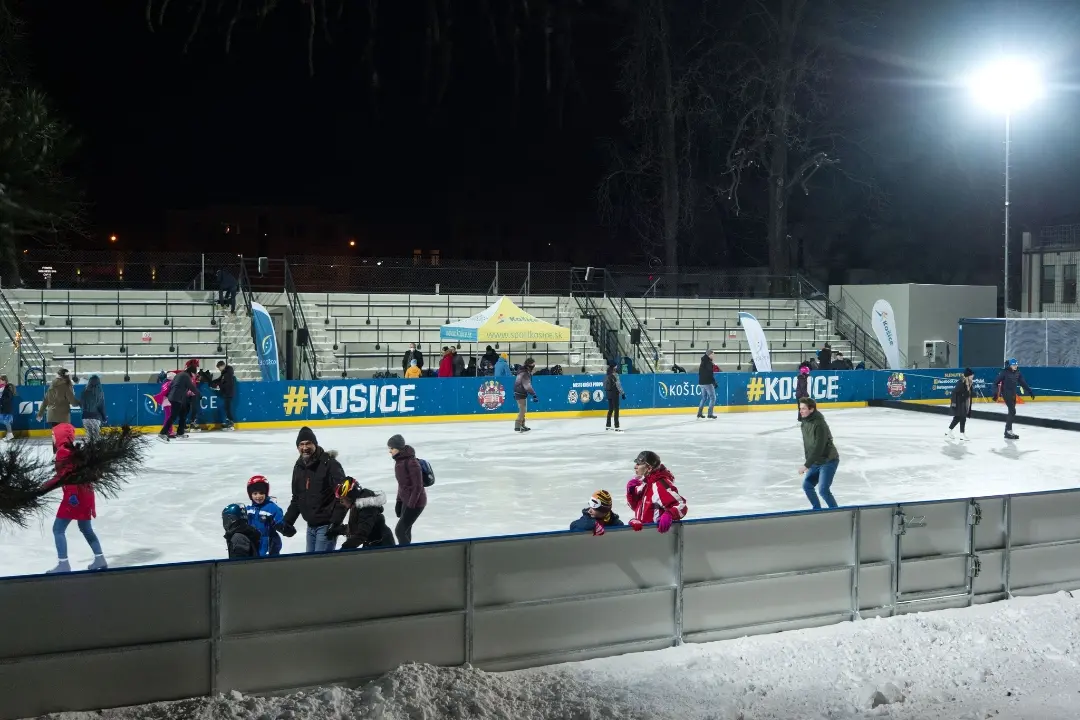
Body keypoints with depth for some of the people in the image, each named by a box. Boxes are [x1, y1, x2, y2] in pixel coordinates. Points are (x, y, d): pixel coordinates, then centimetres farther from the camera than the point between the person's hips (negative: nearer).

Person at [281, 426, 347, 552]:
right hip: (311, 525, 8)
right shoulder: (299, 466, 9)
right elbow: (297, 498, 20)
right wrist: (288, 521, 14)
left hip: (326, 525, -8)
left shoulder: (329, 464, -15)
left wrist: (335, 522, -24)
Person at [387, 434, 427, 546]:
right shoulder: (399, 461, 6)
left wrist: (410, 505, -21)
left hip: (415, 502, -9)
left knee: (400, 531, -8)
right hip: (406, 500, 9)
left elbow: (418, 486, -22)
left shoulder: (411, 462, -23)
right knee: (405, 531, 14)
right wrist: (398, 502, 15)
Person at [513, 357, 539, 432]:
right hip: (520, 394, -11)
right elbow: (527, 386, -30)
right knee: (522, 410, -11)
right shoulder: (524, 374, -23)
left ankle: (522, 425, 25)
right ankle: (517, 427, -12)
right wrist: (534, 395, -32)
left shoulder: (526, 372, 11)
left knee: (523, 410, 17)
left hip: (521, 393, 11)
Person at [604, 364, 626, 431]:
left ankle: (608, 426, 22)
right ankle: (617, 427, -4)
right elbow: (618, 385, -18)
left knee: (610, 409, 17)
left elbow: (605, 385, 13)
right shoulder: (615, 375, -17)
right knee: (616, 410, -3)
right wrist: (622, 393, -13)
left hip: (608, 393, 8)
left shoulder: (607, 375, 7)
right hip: (614, 393, -8)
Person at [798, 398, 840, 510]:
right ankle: (817, 509, 27)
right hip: (815, 462, 9)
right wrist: (807, 462, 13)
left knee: (823, 489, -15)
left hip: (828, 461, -9)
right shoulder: (805, 422, 2)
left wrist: (807, 465, -27)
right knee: (806, 485, 10)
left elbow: (818, 448, -29)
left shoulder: (819, 424, -26)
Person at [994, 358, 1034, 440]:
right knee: (1012, 411, -13)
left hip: (1013, 394, 7)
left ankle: (1007, 431, 18)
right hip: (1006, 393, -7)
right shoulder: (1004, 372, -13)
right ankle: (1008, 431, -8)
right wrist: (995, 393, -21)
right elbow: (996, 382, -13)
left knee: (1012, 411, 10)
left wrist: (1029, 391, 13)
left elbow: (1023, 383, 14)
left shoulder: (1017, 372, 4)